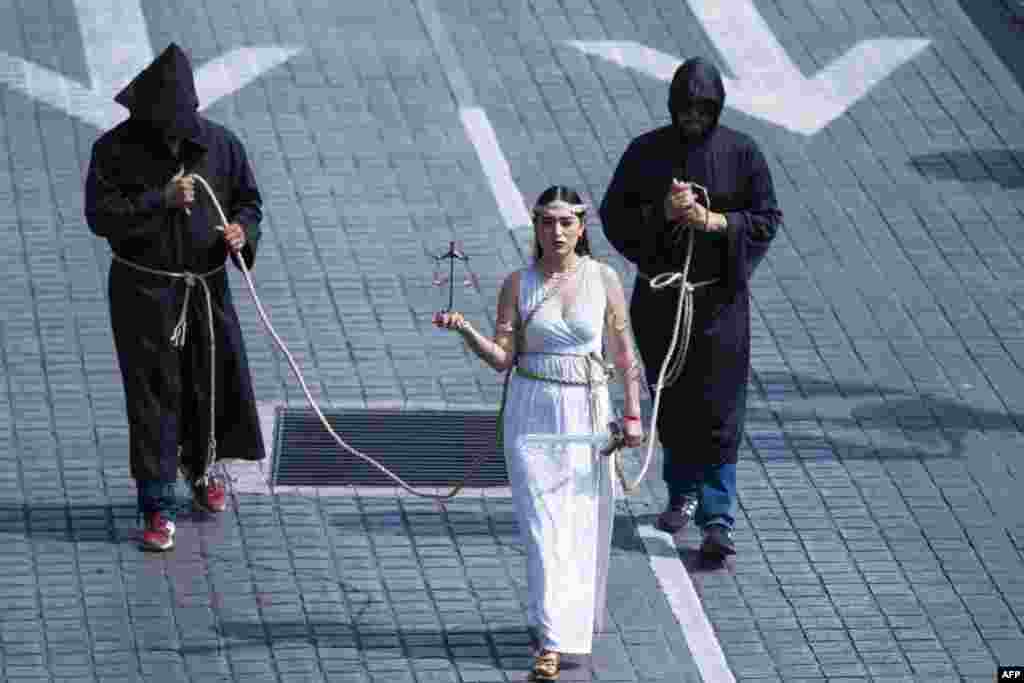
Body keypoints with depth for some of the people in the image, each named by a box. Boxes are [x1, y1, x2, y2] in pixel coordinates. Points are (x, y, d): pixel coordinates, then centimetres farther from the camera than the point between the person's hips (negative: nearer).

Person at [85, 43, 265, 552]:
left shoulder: (219, 144, -1)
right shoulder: (116, 149, -9)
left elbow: (249, 201, 9)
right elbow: (100, 215, -15)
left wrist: (242, 231, -13)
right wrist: (161, 200, -24)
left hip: (207, 288, 3)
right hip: (144, 290, -3)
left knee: (217, 385, 14)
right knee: (153, 397, -5)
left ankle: (200, 468, 42)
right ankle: (158, 509, 0)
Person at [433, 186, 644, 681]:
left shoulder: (603, 279, 1)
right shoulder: (518, 284, -1)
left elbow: (624, 354, 6)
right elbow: (503, 357, -4)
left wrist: (632, 414, 3)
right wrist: (464, 329, -19)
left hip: (587, 412, 1)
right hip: (532, 412, -1)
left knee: (584, 525, 7)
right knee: (543, 526, -7)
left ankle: (576, 622, 28)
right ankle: (551, 643, -9)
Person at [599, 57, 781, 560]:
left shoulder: (741, 153, -4)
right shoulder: (646, 153, -1)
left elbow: (767, 218, -2)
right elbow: (613, 214, -1)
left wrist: (716, 221, -18)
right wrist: (661, 212, -18)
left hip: (720, 298, -2)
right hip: (659, 297, 2)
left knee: (719, 409, -7)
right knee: (672, 402, 14)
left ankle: (717, 519, -7)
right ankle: (683, 493, 34)